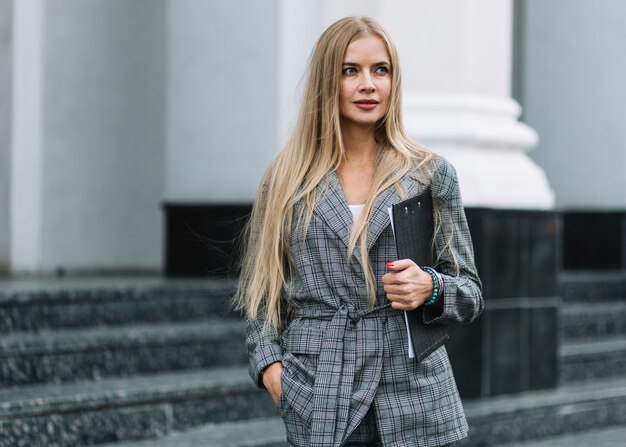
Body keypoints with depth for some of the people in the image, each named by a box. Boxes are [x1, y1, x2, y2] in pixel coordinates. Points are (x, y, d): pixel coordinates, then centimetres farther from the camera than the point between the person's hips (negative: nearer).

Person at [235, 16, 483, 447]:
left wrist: (431, 289, -12)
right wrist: (269, 363, -3)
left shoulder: (431, 174, 6)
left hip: (412, 396, 0)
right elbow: (261, 293, 12)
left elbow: (470, 294, 8)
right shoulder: (288, 180, 7)